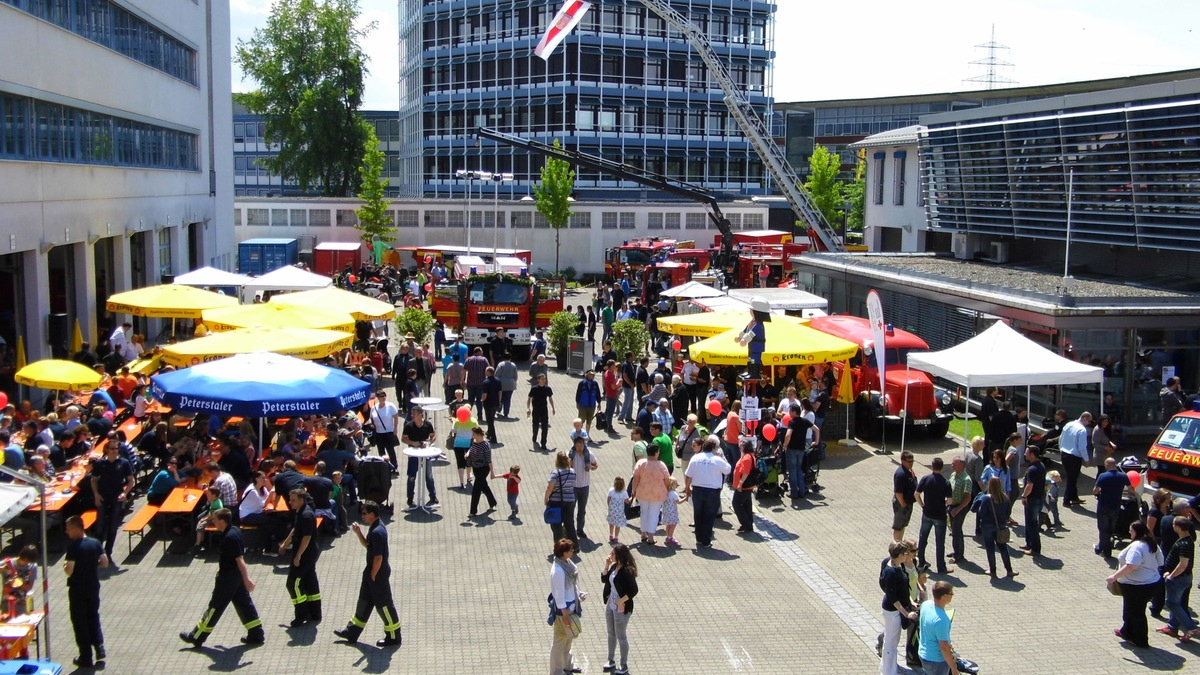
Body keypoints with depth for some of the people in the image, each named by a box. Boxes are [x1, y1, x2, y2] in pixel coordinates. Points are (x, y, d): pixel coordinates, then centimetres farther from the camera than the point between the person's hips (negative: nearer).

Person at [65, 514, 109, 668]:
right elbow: (105, 563, 2)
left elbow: (69, 570, -21)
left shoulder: (73, 546, -19)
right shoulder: (95, 543, -2)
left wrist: (66, 567, 1)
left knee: (80, 622, 7)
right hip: (93, 587, 5)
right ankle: (99, 649, 16)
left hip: (77, 590, -5)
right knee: (94, 617, 23)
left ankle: (86, 658, 12)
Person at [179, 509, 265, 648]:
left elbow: (240, 560, -27)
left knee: (215, 606, 4)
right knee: (244, 603, 12)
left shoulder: (229, 538, -25)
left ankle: (196, 637, 17)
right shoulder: (235, 531, 3)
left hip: (228, 578, -9)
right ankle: (257, 635, 14)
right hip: (236, 576, 9)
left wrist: (246, 579, -27)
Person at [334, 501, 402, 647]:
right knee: (364, 601, 19)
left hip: (378, 574, -10)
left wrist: (373, 575, -16)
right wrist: (358, 533, 3)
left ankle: (394, 637, 11)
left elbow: (378, 557, -26)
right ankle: (352, 632, 30)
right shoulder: (374, 527, 5)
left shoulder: (377, 532, -27)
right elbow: (367, 545, 18)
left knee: (384, 604, 0)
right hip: (372, 571, 10)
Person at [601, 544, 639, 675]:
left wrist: (621, 601, -20)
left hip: (621, 608, -8)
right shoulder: (614, 566, -1)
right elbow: (604, 579, 10)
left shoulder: (627, 571, -24)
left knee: (621, 636, 6)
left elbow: (634, 590, -25)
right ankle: (611, 661, 36)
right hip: (610, 605, 8)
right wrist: (606, 566, -3)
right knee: (611, 634, 20)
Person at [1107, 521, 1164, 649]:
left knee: (1136, 612, 5)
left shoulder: (1137, 546, -25)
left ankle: (1141, 641, 16)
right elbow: (1160, 562, 14)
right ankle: (1127, 632, 39)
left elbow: (1131, 566, -34)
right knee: (1130, 609, 25)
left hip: (1137, 586, -10)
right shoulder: (1152, 544, 5)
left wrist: (1115, 576, -30)